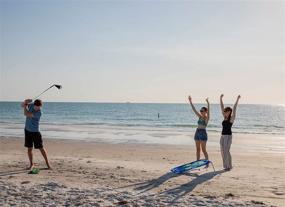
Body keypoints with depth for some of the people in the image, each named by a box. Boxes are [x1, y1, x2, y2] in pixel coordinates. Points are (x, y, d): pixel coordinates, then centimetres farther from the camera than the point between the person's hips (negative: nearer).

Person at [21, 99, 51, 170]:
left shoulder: (39, 113, -23)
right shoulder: (31, 104, -3)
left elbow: (26, 114, -25)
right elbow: (22, 105, 11)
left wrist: (25, 106, -9)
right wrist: (25, 102, -12)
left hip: (35, 132, -5)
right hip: (27, 130, 5)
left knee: (41, 148, -1)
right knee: (29, 148, 7)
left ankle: (47, 163, 11)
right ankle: (31, 164, 18)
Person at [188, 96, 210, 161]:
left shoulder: (207, 118, -5)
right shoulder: (200, 117, 12)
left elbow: (208, 111, -22)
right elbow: (194, 109, 10)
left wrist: (208, 103, -36)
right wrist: (190, 101, 5)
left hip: (203, 133, -7)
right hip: (197, 132, 7)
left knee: (203, 150, -4)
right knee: (197, 149, 9)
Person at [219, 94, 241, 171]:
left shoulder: (232, 118, -5)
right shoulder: (225, 118, 12)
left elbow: (234, 109, -15)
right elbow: (222, 107, 12)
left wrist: (237, 100, -20)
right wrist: (221, 99, 11)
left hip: (228, 136, -7)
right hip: (223, 136, 7)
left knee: (226, 151, -7)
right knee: (223, 152, 8)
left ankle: (229, 166, 2)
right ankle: (226, 166, 17)